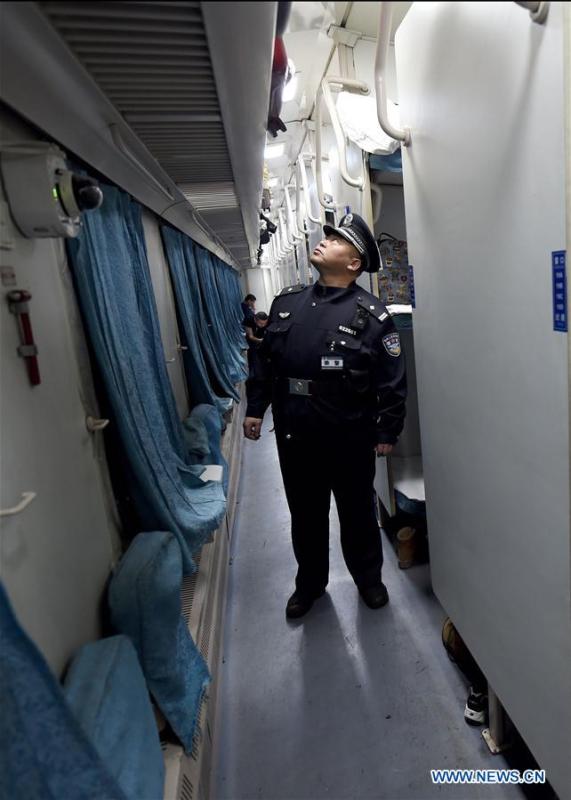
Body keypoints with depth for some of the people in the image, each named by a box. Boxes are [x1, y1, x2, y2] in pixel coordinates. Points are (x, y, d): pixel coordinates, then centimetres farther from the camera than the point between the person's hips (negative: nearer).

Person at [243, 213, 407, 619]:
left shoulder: (371, 315, -10)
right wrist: (255, 408, 8)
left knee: (358, 513, 16)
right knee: (305, 515, 19)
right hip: (294, 436, 4)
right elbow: (265, 360, 10)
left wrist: (388, 432, -7)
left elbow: (393, 382, -8)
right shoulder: (287, 302, 5)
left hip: (350, 440, -4)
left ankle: (369, 578, 41)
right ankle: (310, 582, 40)